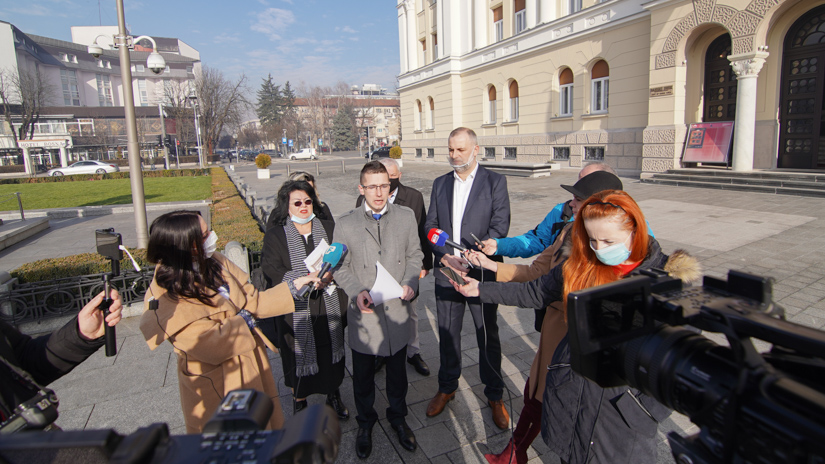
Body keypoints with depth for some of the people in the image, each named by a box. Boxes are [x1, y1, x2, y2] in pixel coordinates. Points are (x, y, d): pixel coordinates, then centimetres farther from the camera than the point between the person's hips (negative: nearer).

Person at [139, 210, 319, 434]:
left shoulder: (214, 261, -5)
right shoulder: (168, 300, -26)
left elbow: (252, 300, 0)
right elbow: (213, 345, -28)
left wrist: (293, 286, -9)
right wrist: (245, 320, -13)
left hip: (251, 368, 6)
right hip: (218, 391, -6)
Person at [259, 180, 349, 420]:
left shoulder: (329, 228, 4)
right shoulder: (275, 235, -3)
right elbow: (273, 273, -10)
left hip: (328, 307, 2)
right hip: (296, 311, -2)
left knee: (331, 353, 14)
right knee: (299, 357, 9)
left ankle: (333, 396, 37)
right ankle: (299, 403, 33)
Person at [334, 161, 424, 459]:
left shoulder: (406, 216, 0)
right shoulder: (345, 223, -5)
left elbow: (414, 255, 6)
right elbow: (341, 267, -1)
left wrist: (410, 282, -11)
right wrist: (356, 291, -17)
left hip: (397, 310, 1)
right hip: (363, 313, -1)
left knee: (397, 371, 20)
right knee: (363, 375, 17)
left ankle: (398, 418, 45)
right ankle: (365, 423, 42)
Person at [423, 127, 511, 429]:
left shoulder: (495, 182, -2)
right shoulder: (440, 184, 10)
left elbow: (500, 226, -10)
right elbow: (431, 225, 6)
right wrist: (444, 254, -13)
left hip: (481, 272, -3)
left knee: (488, 336, 9)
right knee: (447, 334, 16)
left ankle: (494, 395, 29)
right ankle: (447, 388, 36)